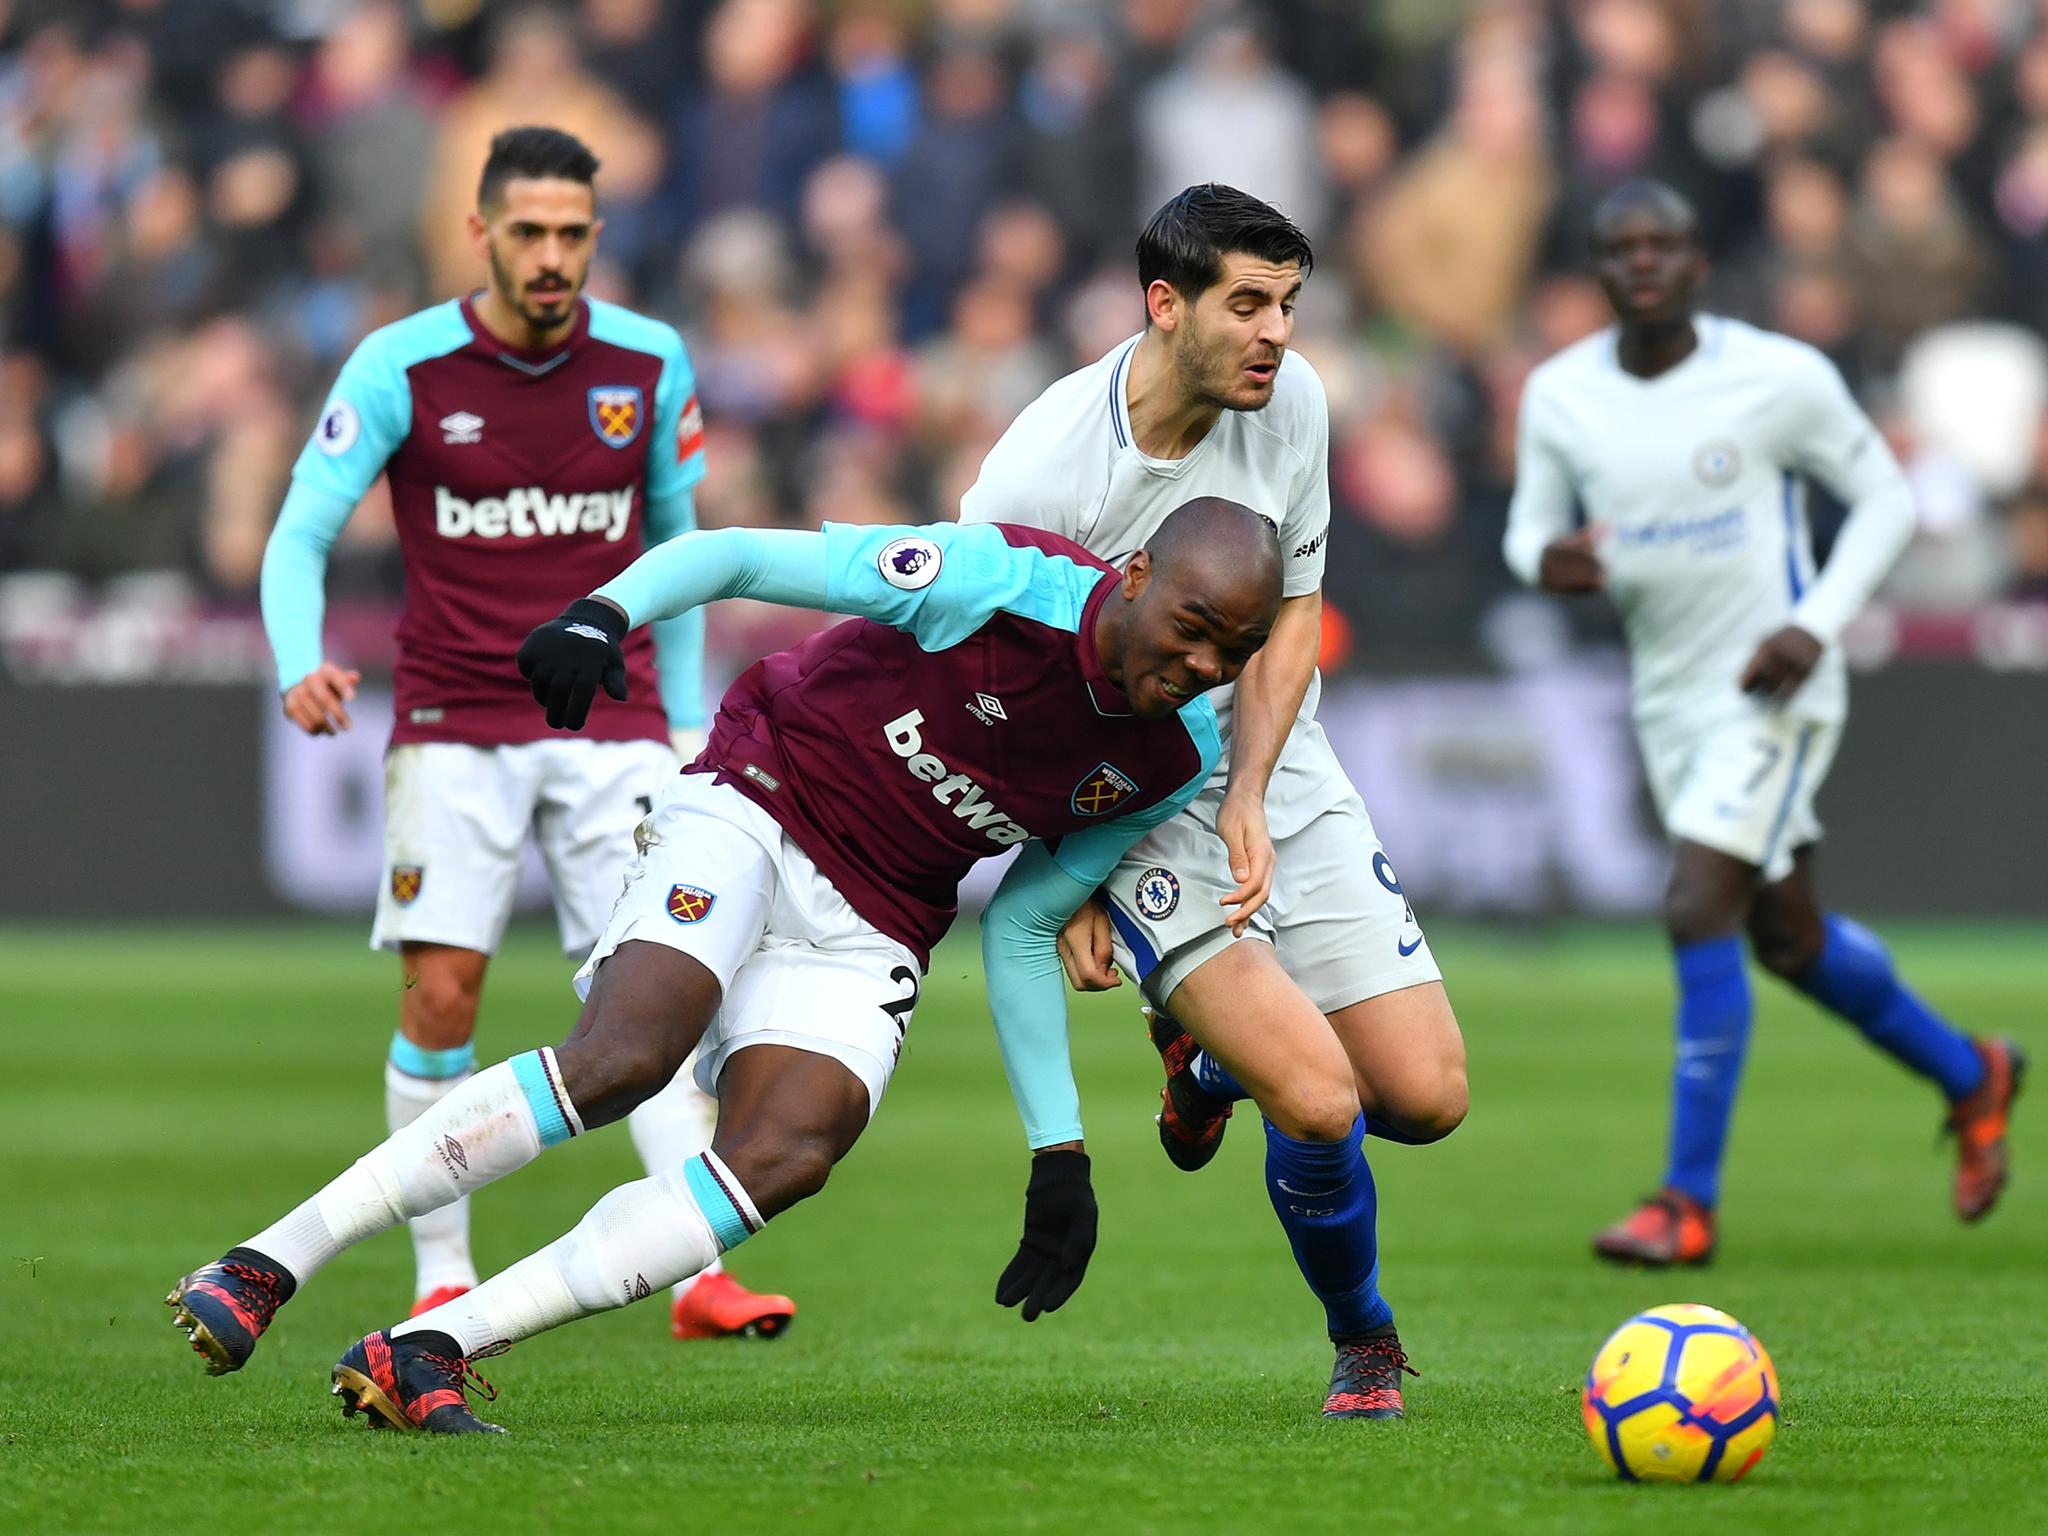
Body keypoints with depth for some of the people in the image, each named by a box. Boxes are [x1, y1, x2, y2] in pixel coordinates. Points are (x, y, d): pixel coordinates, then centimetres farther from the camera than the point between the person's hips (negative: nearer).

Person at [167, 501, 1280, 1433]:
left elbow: (1021, 928, 10)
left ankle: (424, 1353, -23)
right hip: (754, 811, -5)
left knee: (787, 1156, -21)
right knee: (625, 1055, -29)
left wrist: (1060, 1155, 9)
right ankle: (266, 1264, -24)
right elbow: (735, 554, -17)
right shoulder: (1005, 585, -21)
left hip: (867, 930, 5)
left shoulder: (1176, 760, -3)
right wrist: (604, 614, -36)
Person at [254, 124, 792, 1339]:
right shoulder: (401, 368, -7)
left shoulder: (652, 364, 1)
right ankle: (442, 1276, 6)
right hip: (455, 726, -1)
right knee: (440, 996, -7)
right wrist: (302, 666, -26)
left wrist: (685, 717, 13)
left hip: (612, 723, 1)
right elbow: (301, 535, -7)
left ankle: (700, 1275, -12)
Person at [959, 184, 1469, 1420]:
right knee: (1318, 1102, -22)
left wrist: (1250, 794, -12)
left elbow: (1292, 612, 2)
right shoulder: (1035, 481, -23)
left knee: (1428, 1097, -4)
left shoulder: (1290, 401, -8)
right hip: (1125, 807, -5)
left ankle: (1216, 1062, 28)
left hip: (1284, 781, 5)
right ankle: (1364, 1341, 8)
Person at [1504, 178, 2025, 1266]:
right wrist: (1547, 559, -17)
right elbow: (1531, 524, 8)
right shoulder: (1558, 395, -2)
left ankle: (1689, 1203, -11)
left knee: (1698, 913, -18)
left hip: (1772, 690, -6)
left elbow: (1883, 498, -3)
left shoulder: (1780, 378, -13)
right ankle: (1969, 1074, 41)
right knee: (1788, 938, 16)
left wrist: (1817, 624, -17)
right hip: (1668, 697, 6)